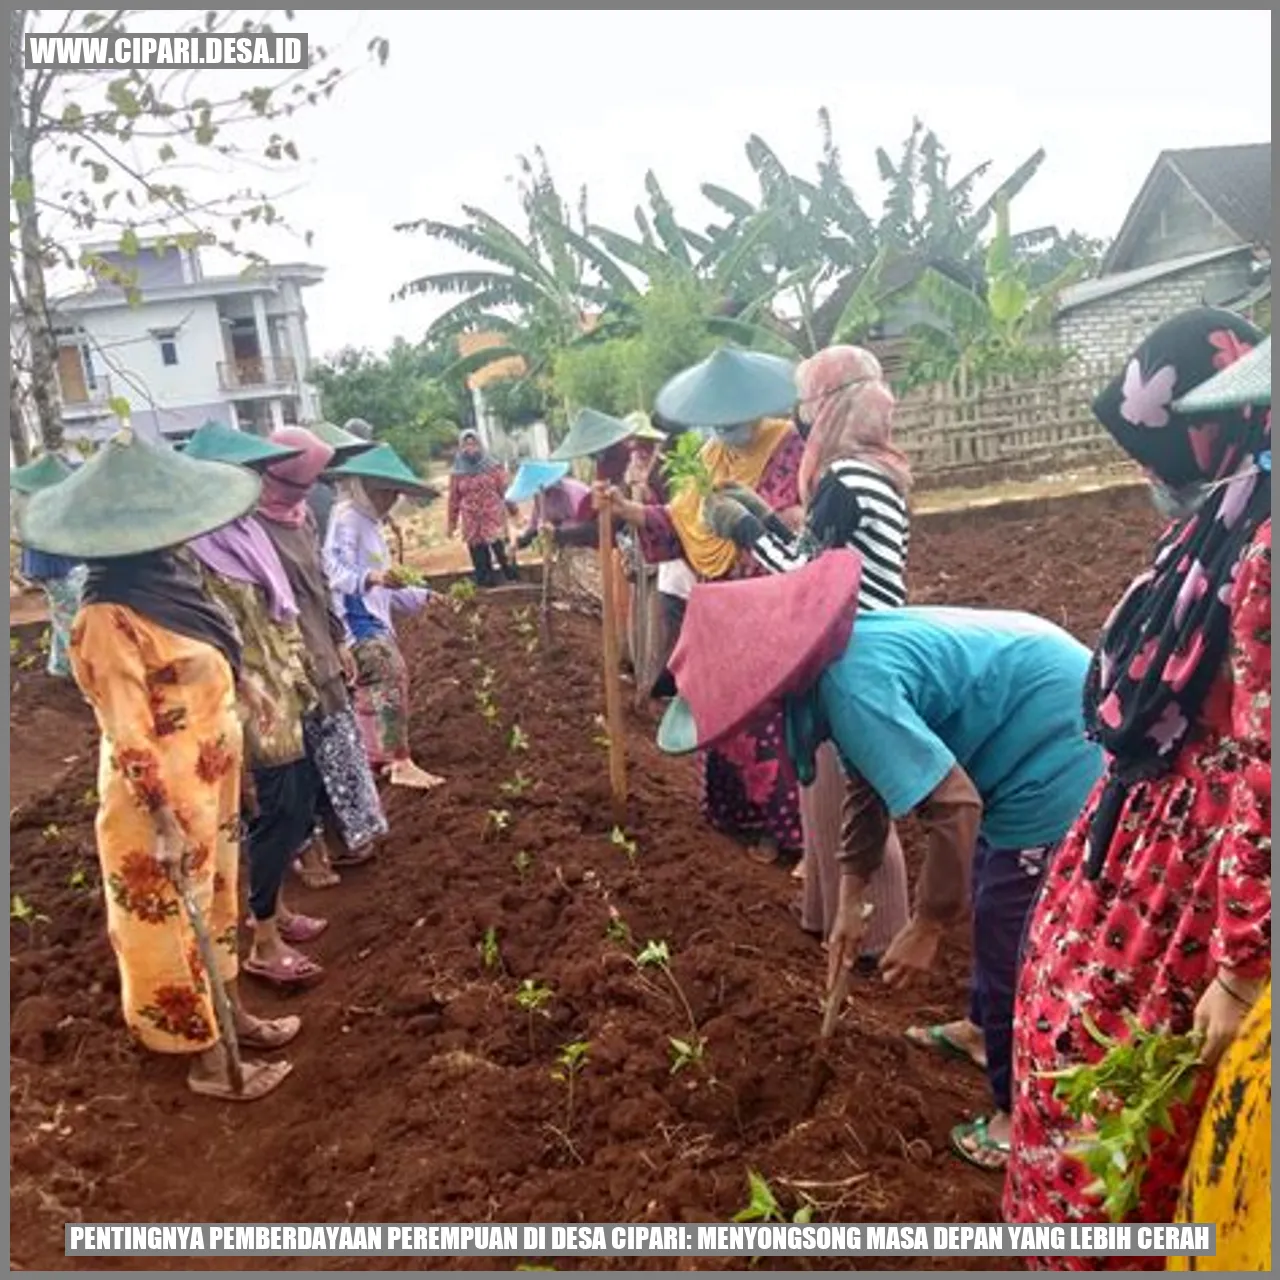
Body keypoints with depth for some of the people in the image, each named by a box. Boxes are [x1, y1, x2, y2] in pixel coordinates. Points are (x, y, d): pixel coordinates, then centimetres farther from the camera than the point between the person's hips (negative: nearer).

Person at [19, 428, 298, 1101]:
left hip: (208, 784, 8)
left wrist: (215, 789, 17)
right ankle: (209, 1061, 26)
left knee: (215, 904, 22)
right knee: (175, 923, 9)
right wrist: (164, 819, -22)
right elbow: (130, 735, -24)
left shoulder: (167, 579, 0)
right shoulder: (110, 617, -25)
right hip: (164, 800, -8)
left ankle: (234, 1016, 41)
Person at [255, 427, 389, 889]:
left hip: (319, 653, 8)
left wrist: (338, 641, 17)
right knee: (302, 756, 5)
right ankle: (307, 849, 21)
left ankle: (341, 837, 32)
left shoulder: (301, 513, 6)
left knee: (338, 745, 17)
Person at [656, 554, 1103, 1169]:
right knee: (993, 905, 26)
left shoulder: (852, 687, -31)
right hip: (1046, 715, 10)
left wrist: (926, 927, -18)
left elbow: (954, 804, -32)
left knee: (1010, 937, 1)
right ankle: (989, 1030, 47)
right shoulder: (837, 654, 1)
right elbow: (871, 781, 13)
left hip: (1059, 750, -10)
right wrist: (850, 900, 13)